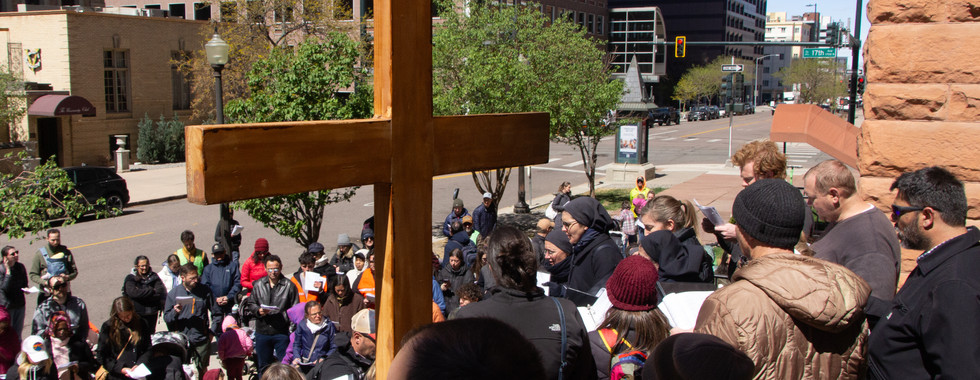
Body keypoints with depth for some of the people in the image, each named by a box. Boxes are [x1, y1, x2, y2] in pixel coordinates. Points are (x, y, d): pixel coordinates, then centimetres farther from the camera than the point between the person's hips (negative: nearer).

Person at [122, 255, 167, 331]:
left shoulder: (154, 276, 9)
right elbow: (133, 293, -16)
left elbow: (162, 291, -6)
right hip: (136, 313, -2)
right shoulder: (130, 278, 2)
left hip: (151, 314, 2)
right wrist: (152, 291, -11)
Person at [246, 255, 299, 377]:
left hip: (282, 332, -3)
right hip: (262, 332, 3)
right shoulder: (258, 285, 9)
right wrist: (258, 311, -7)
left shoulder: (289, 286, -2)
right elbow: (251, 304, 15)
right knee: (263, 366, 12)